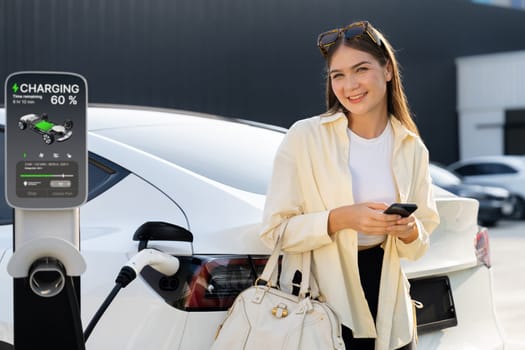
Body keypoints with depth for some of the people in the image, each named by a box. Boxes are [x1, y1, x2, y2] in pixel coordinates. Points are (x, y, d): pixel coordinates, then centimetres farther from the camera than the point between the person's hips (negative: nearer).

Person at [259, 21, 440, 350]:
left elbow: (419, 245, 8)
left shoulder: (412, 148, 2)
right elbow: (275, 229, -11)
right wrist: (340, 219, -24)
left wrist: (409, 231, -14)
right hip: (318, 300, -3)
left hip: (387, 304, 4)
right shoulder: (305, 137, -10)